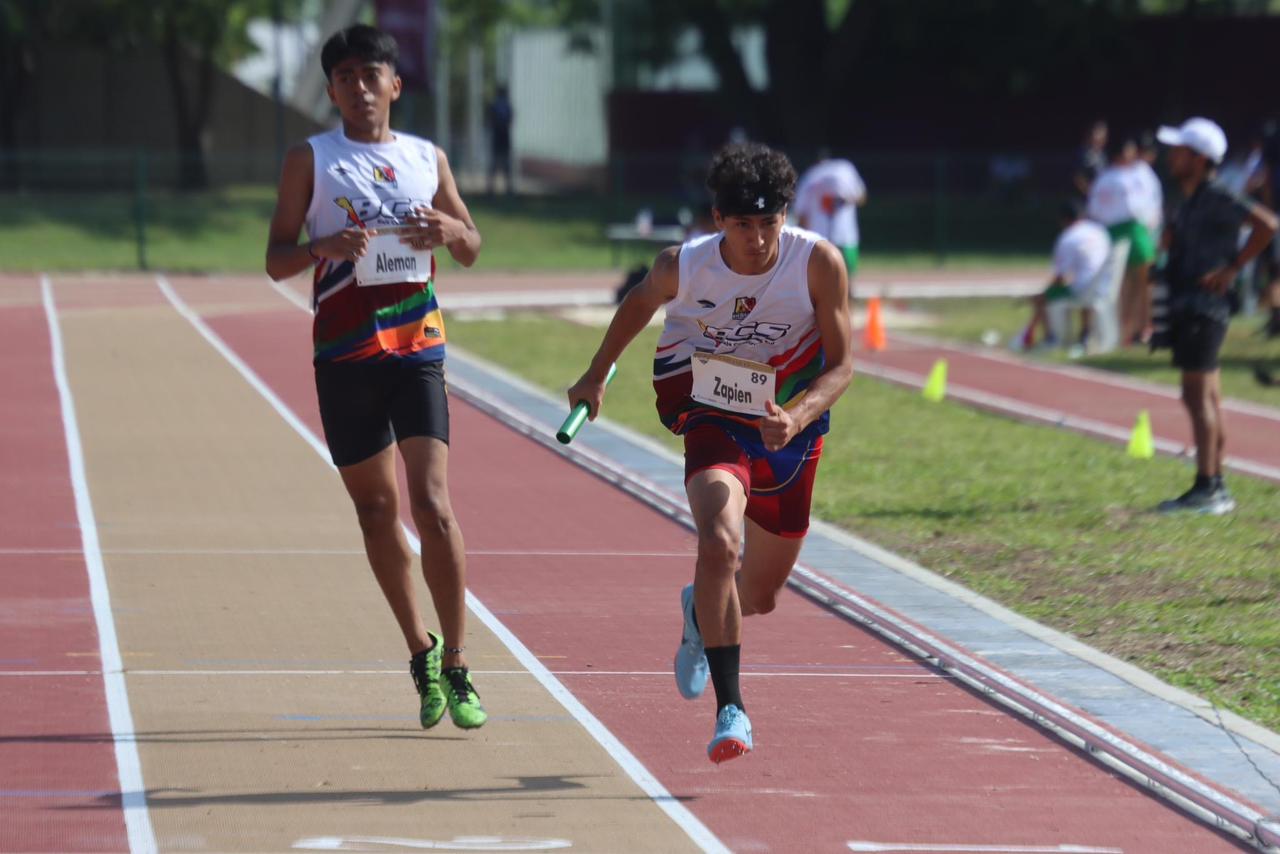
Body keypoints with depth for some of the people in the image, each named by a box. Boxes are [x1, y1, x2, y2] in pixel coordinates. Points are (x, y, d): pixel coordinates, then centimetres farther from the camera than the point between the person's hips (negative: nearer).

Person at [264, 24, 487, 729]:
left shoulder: (427, 160, 10)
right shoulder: (310, 161, 4)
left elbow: (471, 250, 20)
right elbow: (276, 260, 2)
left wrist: (449, 231, -4)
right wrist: (325, 247, -19)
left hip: (417, 349, 0)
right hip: (343, 354, 0)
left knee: (433, 505, -12)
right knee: (377, 510, 6)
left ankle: (455, 664, -6)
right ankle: (421, 651, 23)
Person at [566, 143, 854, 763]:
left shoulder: (819, 263, -18)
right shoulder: (684, 266, -15)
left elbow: (841, 364, -12)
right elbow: (641, 303, 9)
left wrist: (798, 416, -30)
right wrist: (596, 375, 19)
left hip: (791, 431, 2)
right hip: (714, 424, -2)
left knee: (760, 597, 14)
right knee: (719, 544, -31)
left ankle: (701, 609, 52)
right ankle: (730, 709, -28)